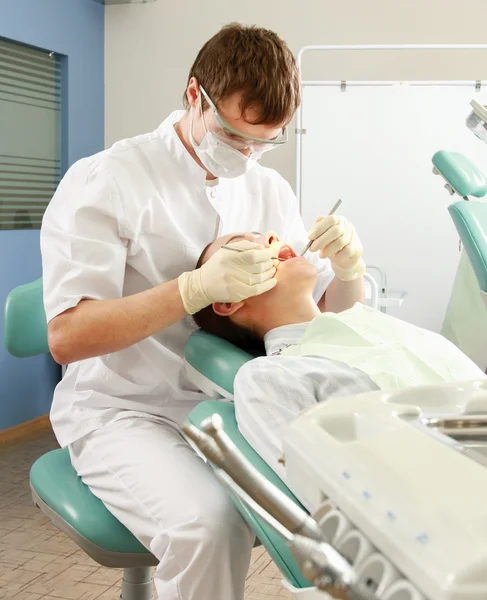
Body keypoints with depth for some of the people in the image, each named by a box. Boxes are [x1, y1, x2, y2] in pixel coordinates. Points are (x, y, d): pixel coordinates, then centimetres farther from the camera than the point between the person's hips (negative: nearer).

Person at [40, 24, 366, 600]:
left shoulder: (271, 191, 7)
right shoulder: (104, 180, -9)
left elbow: (329, 315, 12)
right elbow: (66, 337, -17)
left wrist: (348, 270, -12)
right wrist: (197, 286, -30)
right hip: (125, 407, -5)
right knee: (208, 522, -32)